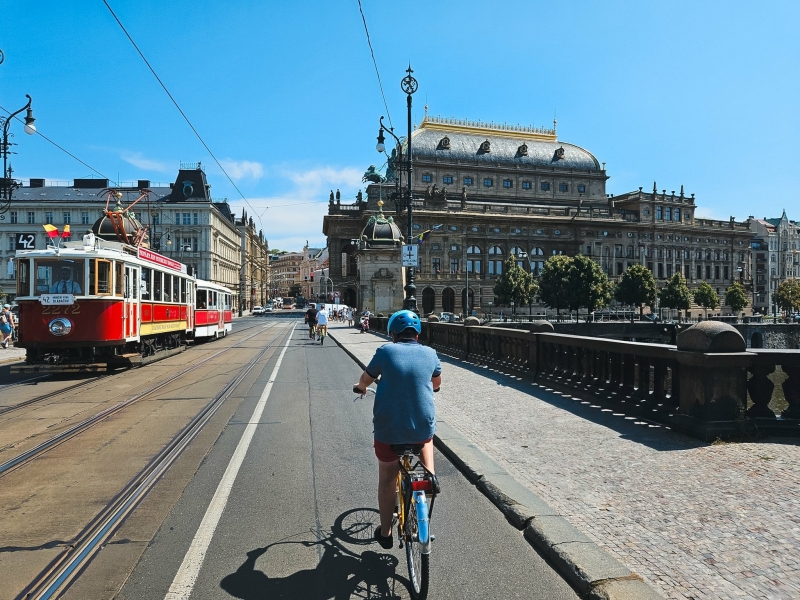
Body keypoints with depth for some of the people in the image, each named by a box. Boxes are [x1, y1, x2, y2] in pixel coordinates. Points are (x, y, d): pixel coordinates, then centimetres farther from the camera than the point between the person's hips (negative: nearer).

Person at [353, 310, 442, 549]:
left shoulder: (385, 351, -4)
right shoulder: (430, 353, 2)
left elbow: (365, 379, 10)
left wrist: (361, 387, 32)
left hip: (388, 429, -1)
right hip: (423, 426, 1)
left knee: (387, 481, 17)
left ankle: (385, 533, 30)